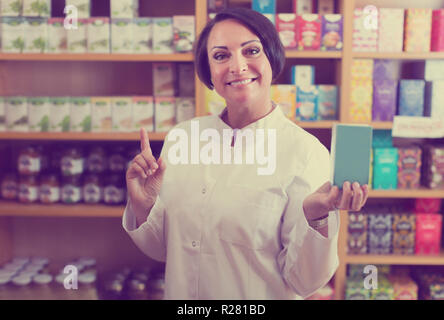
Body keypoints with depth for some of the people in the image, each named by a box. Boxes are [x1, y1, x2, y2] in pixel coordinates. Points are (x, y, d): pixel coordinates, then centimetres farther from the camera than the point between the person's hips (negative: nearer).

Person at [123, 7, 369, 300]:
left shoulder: (305, 152, -18)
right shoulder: (182, 136, -7)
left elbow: (302, 282, -17)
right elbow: (160, 248, 1)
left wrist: (316, 216, -32)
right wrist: (142, 206, -16)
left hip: (262, 298, -3)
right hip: (180, 295, 4)